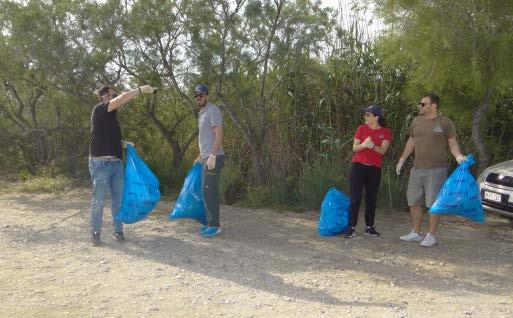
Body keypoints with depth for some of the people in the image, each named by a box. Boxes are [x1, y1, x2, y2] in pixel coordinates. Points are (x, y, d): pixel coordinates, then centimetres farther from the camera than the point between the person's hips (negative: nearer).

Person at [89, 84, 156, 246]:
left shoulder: (111, 115, 18)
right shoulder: (99, 109, -6)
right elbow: (122, 99, -21)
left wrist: (123, 143, 14)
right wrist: (140, 89, -18)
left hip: (116, 163, 8)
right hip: (100, 163, -8)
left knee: (117, 199, 9)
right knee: (98, 201, -2)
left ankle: (118, 230, 17)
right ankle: (95, 232, 7)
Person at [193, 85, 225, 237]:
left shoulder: (212, 110, -10)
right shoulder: (202, 113, 19)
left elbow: (219, 134, -18)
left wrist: (212, 155, -24)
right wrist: (201, 156, 24)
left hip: (214, 157, -9)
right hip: (207, 158, 9)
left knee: (209, 191, -10)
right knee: (208, 191, 11)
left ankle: (214, 225, -6)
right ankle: (211, 223, 17)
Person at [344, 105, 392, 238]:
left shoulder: (386, 132, 1)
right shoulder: (361, 128, 3)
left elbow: (382, 151, -9)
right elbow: (354, 148, -1)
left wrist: (372, 146, -28)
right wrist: (363, 145, -22)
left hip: (374, 169, 0)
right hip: (358, 167, 0)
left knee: (371, 199, 7)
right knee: (355, 198, -3)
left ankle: (369, 227, 17)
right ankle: (352, 227, 0)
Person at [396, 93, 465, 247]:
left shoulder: (445, 123, -4)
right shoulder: (416, 121, 11)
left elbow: (452, 142, -4)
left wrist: (459, 156, -21)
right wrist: (402, 159, 16)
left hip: (436, 170, -6)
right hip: (417, 169, 6)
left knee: (433, 203, -3)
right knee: (414, 202, 9)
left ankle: (431, 236, 5)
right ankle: (416, 233, 21)